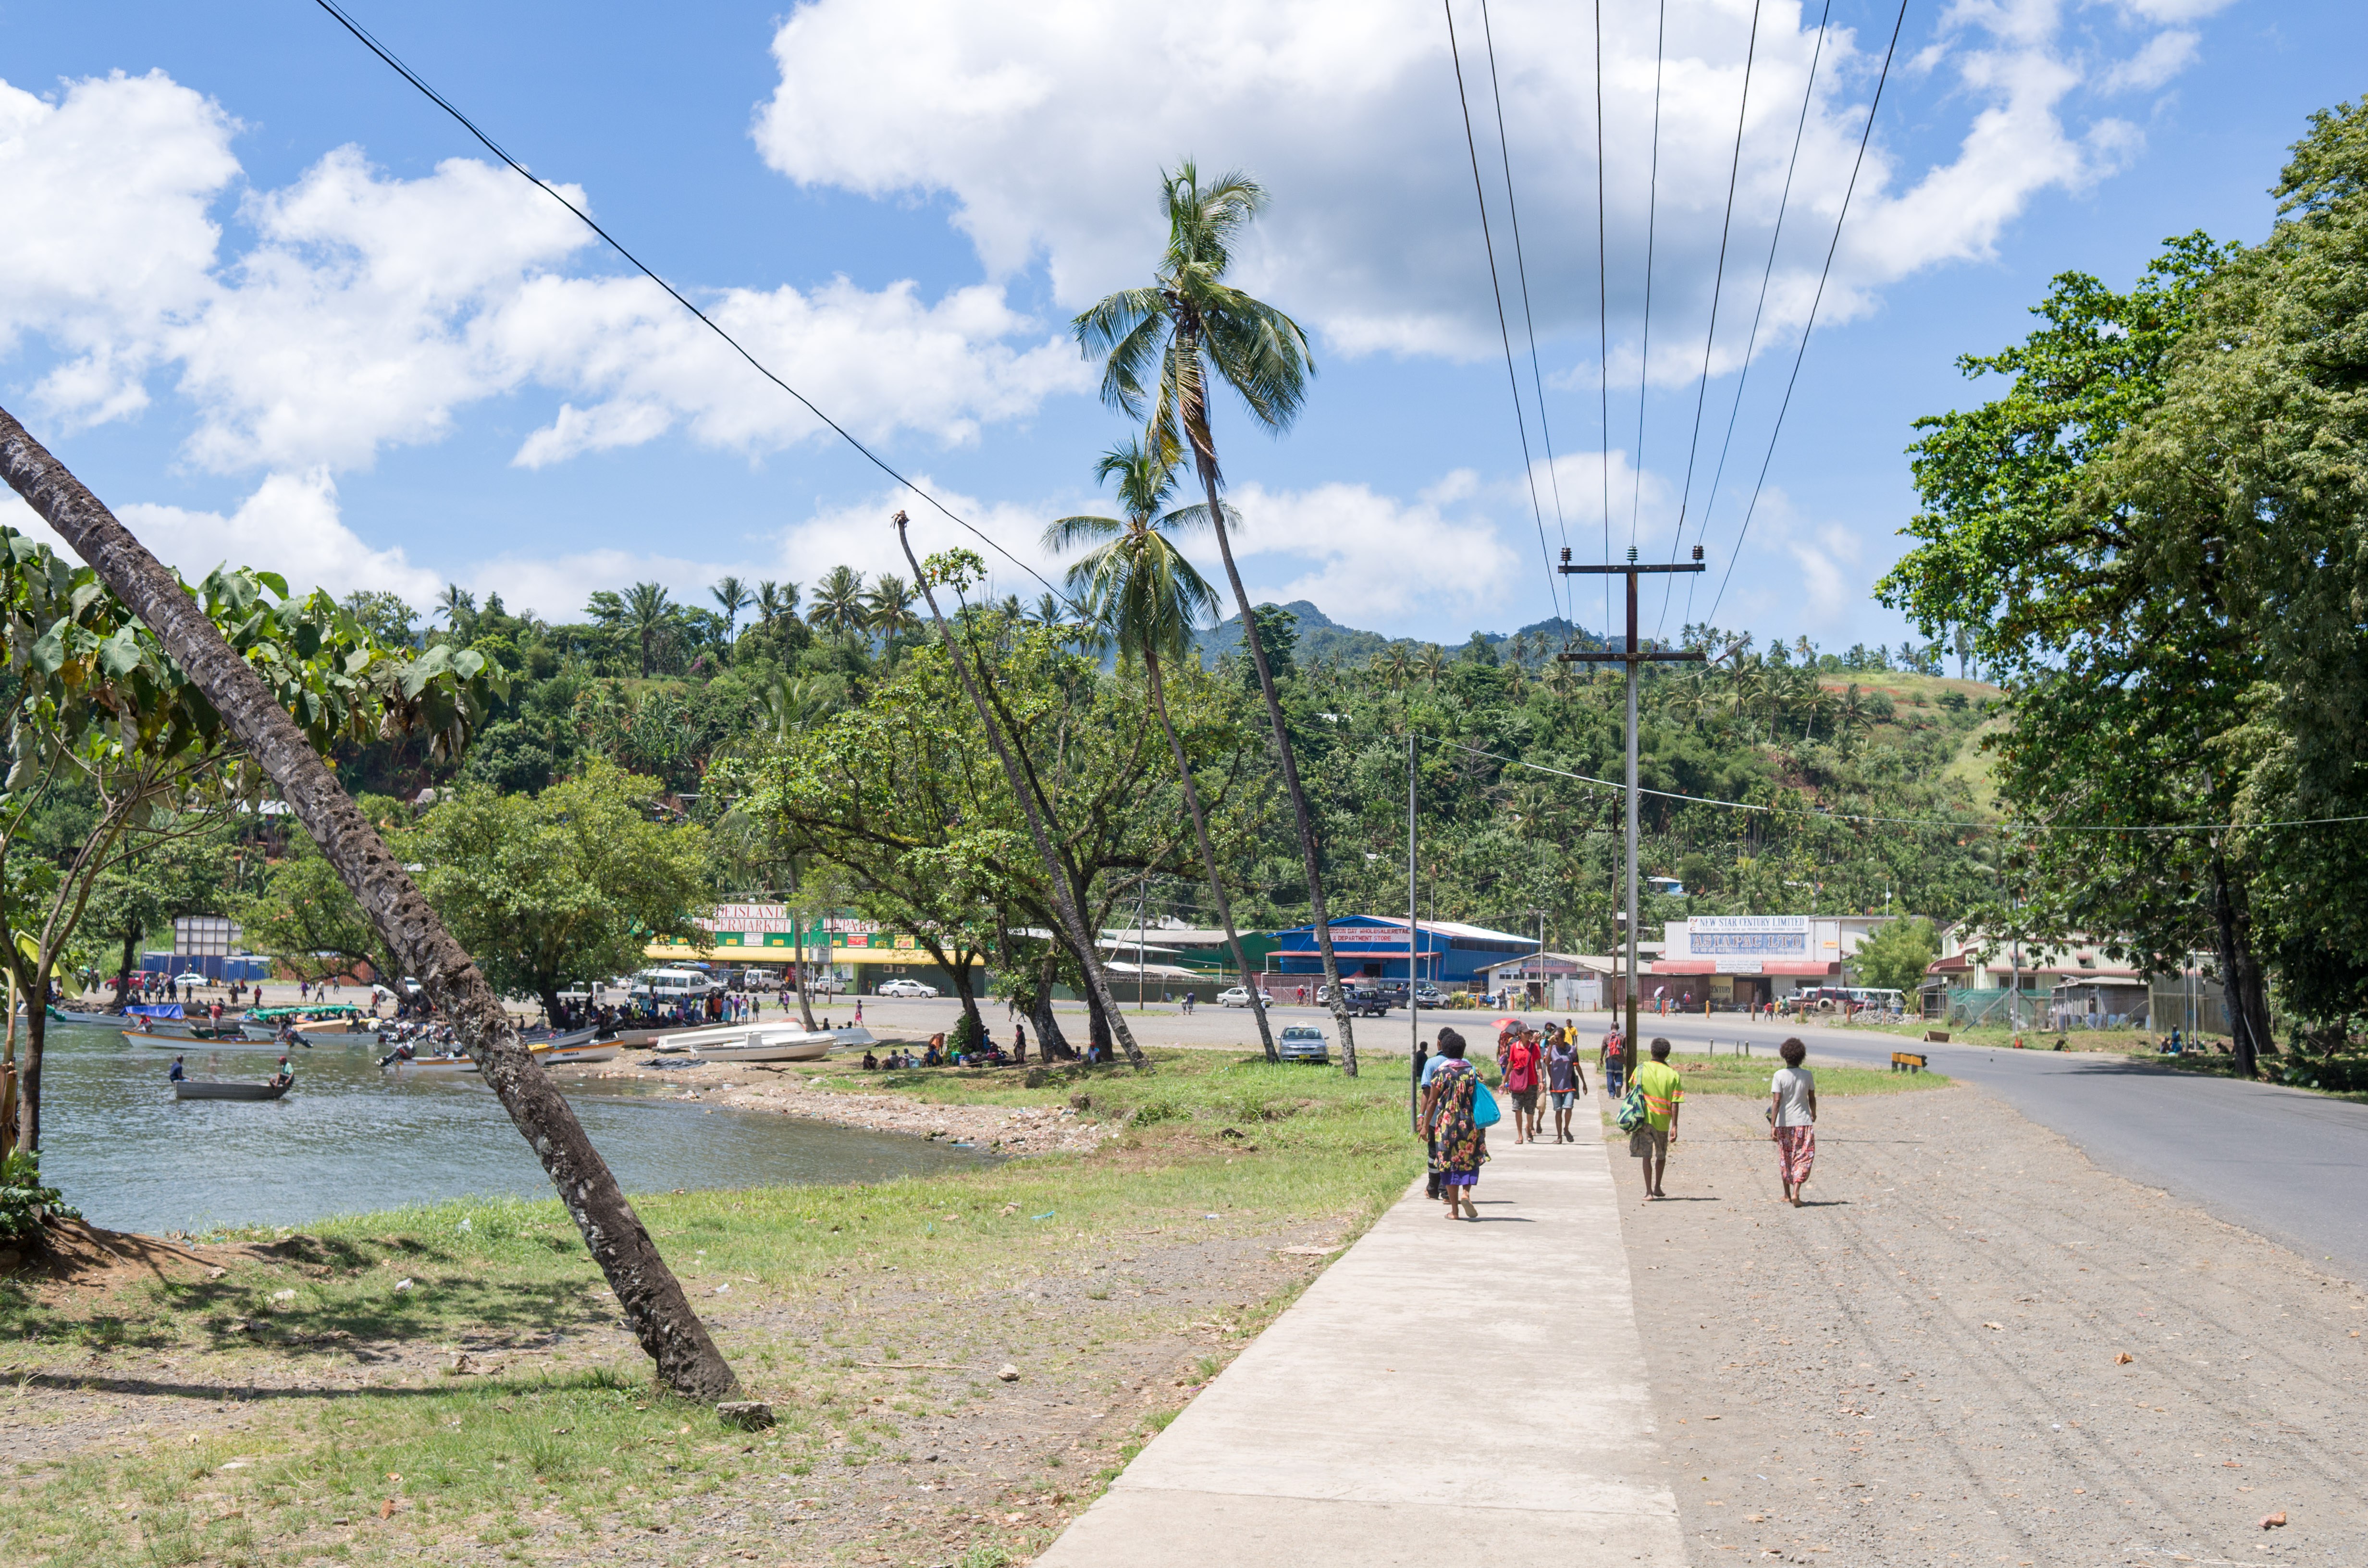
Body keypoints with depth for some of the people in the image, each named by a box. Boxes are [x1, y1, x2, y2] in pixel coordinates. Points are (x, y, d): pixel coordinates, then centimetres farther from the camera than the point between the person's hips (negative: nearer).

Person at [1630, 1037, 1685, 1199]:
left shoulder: (1641, 1069, -3)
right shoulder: (1673, 1075, -5)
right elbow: (1674, 1104, -8)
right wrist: (1674, 1127, -6)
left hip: (1644, 1119, -1)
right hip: (1662, 1122, 1)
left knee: (1647, 1156, 2)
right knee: (1661, 1156, 20)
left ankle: (1649, 1191, -6)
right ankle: (1657, 1188, 30)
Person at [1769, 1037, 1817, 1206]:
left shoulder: (1780, 1075, -8)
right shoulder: (1808, 1075, -2)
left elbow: (1777, 1101, -13)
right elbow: (1812, 1099, 9)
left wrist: (1773, 1125, -13)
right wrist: (1813, 1115, 29)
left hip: (1784, 1122, 0)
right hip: (1803, 1121, 0)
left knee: (1785, 1158, 15)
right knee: (1804, 1157, 2)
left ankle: (1787, 1195, 26)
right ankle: (1796, 1193, -15)